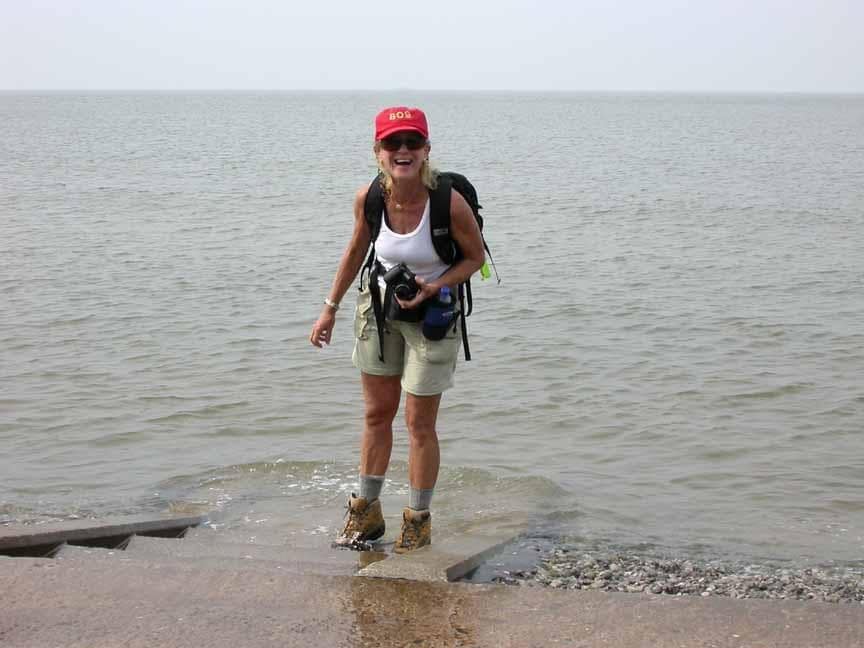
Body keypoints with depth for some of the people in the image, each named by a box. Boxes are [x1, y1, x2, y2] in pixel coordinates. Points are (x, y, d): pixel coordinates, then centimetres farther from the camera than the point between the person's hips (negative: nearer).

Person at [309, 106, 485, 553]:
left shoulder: (449, 202, -26)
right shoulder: (369, 198, -15)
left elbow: (475, 257, -10)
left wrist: (435, 287, -26)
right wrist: (330, 308, 9)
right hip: (378, 307, 4)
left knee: (420, 424, 3)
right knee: (376, 414, 16)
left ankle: (417, 521, 20)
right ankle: (366, 512, 31)